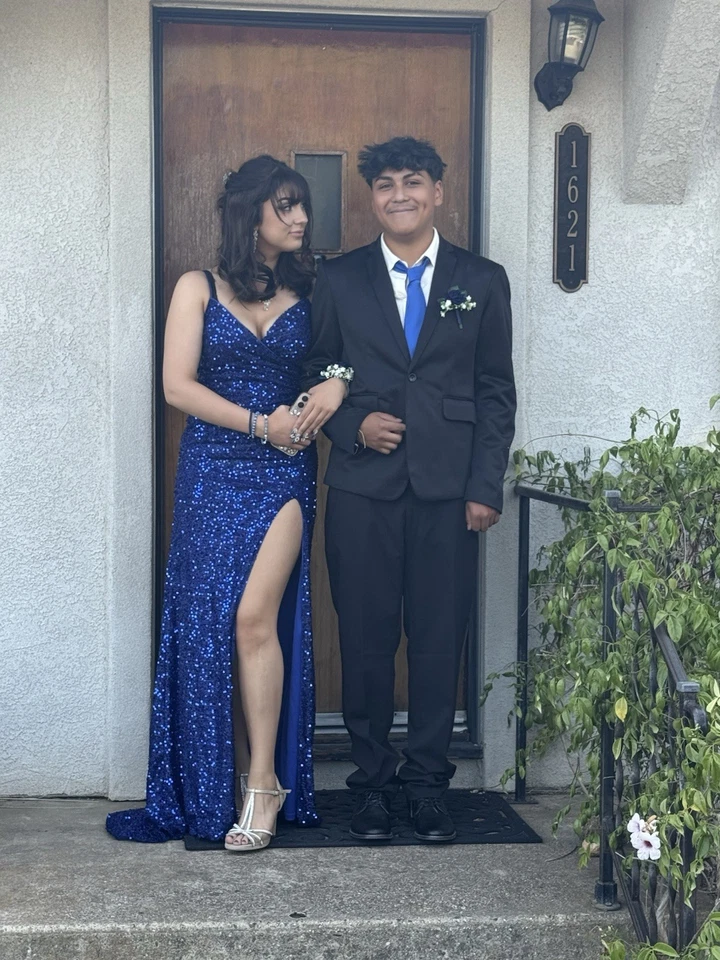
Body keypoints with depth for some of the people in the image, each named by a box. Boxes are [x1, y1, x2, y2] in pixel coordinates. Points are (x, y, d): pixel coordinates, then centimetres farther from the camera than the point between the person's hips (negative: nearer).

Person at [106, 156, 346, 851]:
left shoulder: (307, 295, 11)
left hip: (283, 474, 0)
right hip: (213, 472, 0)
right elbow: (178, 385, -4)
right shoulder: (199, 289, 4)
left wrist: (334, 387, -9)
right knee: (206, 623, 0)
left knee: (256, 616, -12)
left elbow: (333, 369, 15)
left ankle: (265, 782, -4)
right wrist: (259, 423, -11)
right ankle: (209, 790, 12)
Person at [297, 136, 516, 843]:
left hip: (447, 490, 0)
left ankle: (427, 781, 16)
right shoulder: (338, 279, 8)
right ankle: (372, 779, 18)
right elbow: (316, 375, 12)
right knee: (365, 638, 4)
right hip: (362, 490, 0)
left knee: (439, 638, 3)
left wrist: (485, 487, -2)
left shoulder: (482, 281, 8)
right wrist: (353, 424, -8)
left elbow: (496, 391, 6)